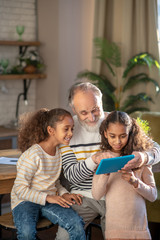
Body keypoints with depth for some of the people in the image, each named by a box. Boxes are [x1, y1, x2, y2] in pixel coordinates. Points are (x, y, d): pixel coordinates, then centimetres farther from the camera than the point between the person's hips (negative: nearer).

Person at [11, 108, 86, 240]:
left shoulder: (59, 151, 6)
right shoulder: (33, 155, -17)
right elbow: (20, 189, -18)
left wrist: (64, 194, -2)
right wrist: (47, 197, -24)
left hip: (50, 200, 6)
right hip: (25, 201, -6)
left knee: (77, 224, -21)